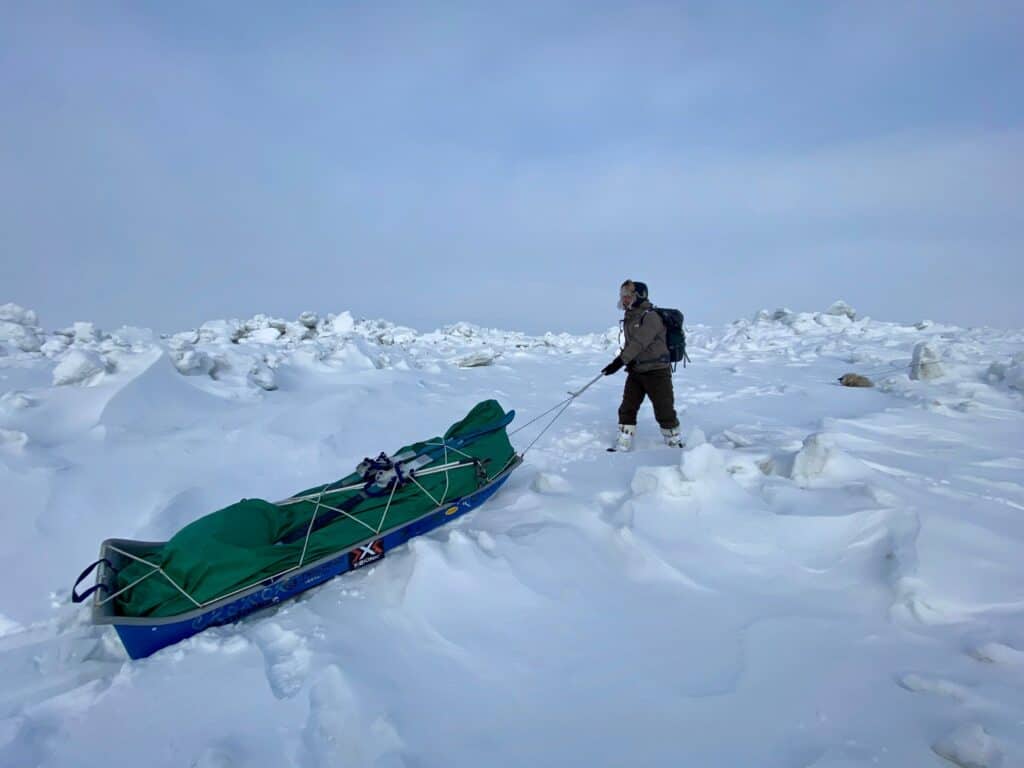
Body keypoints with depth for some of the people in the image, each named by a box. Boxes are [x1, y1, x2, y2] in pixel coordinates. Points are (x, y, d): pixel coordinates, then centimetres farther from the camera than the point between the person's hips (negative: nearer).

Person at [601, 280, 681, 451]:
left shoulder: (651, 317, -16)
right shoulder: (629, 319, 11)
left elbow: (639, 342, -26)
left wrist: (620, 361, -32)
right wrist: (626, 361, -1)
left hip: (656, 371, -8)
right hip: (635, 372, 8)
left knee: (664, 412, -1)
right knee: (627, 409, 6)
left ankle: (675, 446, 16)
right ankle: (622, 447, 13)